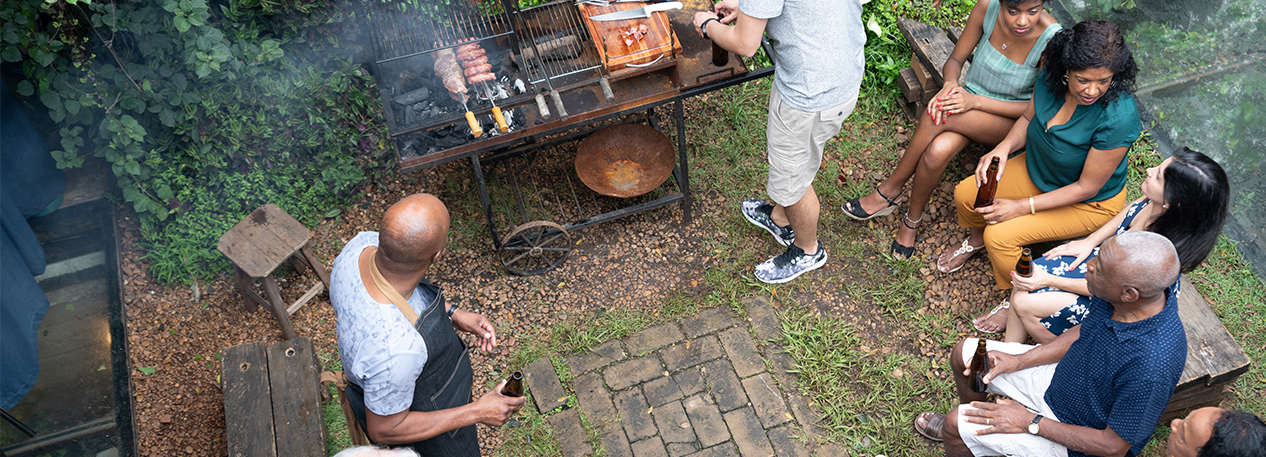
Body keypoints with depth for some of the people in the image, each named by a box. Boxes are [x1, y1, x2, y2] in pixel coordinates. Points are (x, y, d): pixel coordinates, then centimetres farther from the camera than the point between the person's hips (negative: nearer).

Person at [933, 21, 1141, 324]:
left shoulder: (1118, 118, -36)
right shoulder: (1051, 77, -20)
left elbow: (1087, 187, -26)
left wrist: (1022, 207, -27)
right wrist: (1003, 148, -21)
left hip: (1090, 203, -6)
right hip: (1036, 170, 6)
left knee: (1000, 236, -21)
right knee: (966, 195, -6)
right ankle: (976, 239, 30)